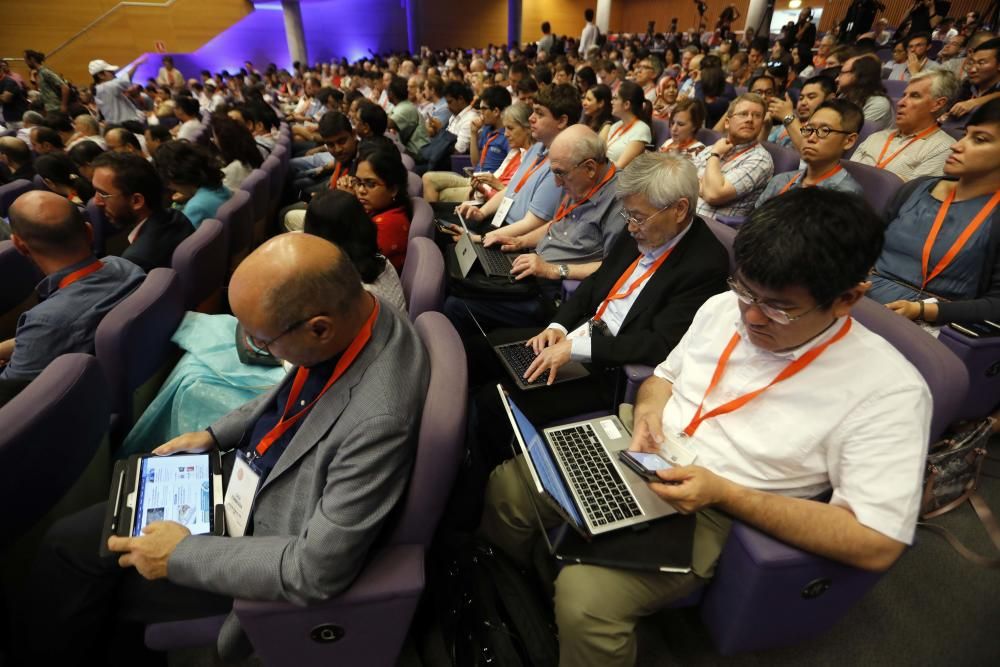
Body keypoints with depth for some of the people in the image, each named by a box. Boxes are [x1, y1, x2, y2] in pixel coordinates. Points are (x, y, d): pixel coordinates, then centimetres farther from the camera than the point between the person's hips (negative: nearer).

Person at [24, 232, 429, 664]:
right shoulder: (339, 306, -14)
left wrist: (180, 555, -18)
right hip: (249, 473, 7)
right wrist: (215, 434, 3)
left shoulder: (379, 419, -40)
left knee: (70, 548, 5)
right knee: (73, 533, 14)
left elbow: (317, 571, -28)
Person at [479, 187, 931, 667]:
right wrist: (649, 409, -12)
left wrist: (723, 493, -25)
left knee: (585, 596, -27)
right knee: (508, 485, -1)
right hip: (639, 458, 6)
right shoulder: (723, 307, -3)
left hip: (715, 515, -5)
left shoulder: (888, 390, -19)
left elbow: (877, 545, -19)